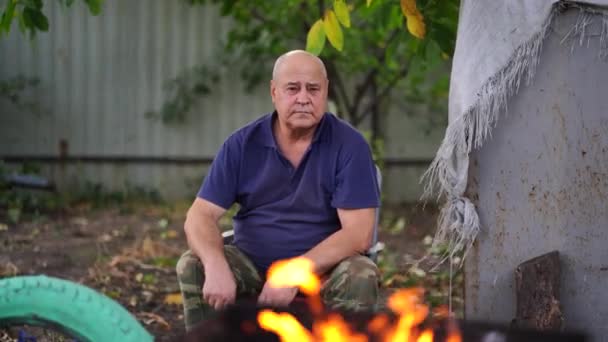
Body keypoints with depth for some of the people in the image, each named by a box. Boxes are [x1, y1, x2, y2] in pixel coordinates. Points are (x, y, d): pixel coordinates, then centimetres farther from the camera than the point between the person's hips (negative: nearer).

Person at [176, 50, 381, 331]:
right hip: (250, 263, 2)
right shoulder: (242, 144, -3)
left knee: (361, 277, -31)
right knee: (192, 267, -22)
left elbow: (358, 233, -17)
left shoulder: (349, 145, -10)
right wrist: (216, 265, -31)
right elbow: (200, 216, -8)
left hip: (323, 268, -2)